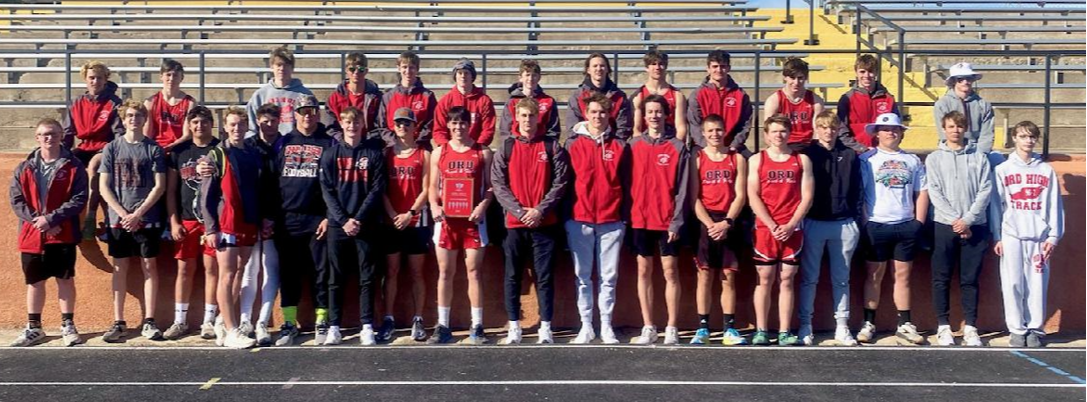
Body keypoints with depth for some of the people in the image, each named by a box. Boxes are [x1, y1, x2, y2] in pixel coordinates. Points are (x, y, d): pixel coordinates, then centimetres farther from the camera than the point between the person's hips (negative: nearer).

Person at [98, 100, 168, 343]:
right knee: (120, 268, 5)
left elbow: (159, 186, -2)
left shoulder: (154, 149, 2)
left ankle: (149, 322, 5)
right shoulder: (112, 148, 5)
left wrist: (138, 214, -10)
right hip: (118, 219, 1)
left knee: (149, 266, 0)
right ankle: (118, 323, 9)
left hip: (147, 219, -1)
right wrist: (124, 214, -9)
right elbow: (104, 187, 2)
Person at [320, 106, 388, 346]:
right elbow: (327, 191, 2)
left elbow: (377, 189, -1)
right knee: (336, 279, 3)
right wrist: (344, 220, -10)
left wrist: (359, 219, -10)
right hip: (337, 225, 1)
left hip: (366, 225, -1)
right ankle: (334, 328, 7)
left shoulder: (374, 153, 6)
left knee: (368, 278, 0)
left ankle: (367, 327, 4)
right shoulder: (331, 155, 8)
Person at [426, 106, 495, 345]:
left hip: (473, 218, -1)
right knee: (445, 272, 5)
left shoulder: (483, 153, 6)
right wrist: (434, 205, -8)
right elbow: (433, 186, 10)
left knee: (474, 271, -1)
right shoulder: (439, 153, 10)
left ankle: (477, 327, 4)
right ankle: (442, 326, 11)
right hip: (446, 218, 2)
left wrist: (483, 205, -13)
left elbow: (490, 186, 4)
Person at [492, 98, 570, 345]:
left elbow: (560, 181, -1)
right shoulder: (506, 148, 7)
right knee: (513, 276, 4)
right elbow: (498, 183, 0)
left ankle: (545, 328, 7)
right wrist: (518, 210, -11)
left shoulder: (552, 147, 5)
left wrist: (541, 209, -12)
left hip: (545, 222, -1)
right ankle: (514, 327, 11)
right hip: (514, 222, 1)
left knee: (545, 276, 1)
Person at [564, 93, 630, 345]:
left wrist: (625, 216, 1)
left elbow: (626, 184, 7)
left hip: (611, 221, 0)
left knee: (609, 277, 4)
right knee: (583, 276, 4)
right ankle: (586, 326, 11)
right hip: (579, 220, 0)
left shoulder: (620, 146, 7)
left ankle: (606, 327, 11)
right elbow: (566, 182, 6)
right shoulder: (573, 144, 6)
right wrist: (566, 217, 1)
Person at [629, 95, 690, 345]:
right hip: (640, 219, 2)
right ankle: (648, 328, 12)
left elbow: (682, 188, -3)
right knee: (644, 271, 5)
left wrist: (677, 221, -10)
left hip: (667, 221, -2)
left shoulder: (678, 148, 0)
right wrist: (626, 217, -1)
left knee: (670, 271, 0)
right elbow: (628, 183, 6)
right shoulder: (634, 145, 7)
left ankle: (671, 329, 5)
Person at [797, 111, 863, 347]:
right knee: (809, 278, 3)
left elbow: (856, 191, 9)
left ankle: (842, 327, 13)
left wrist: (856, 222, 3)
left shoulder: (849, 156, 9)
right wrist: (800, 221, -5)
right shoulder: (807, 154, 3)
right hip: (813, 223, -2)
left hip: (844, 225, 2)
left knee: (841, 278, 7)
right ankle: (805, 326, 9)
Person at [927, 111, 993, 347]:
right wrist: (955, 220, -11)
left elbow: (985, 191, 0)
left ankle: (970, 327, 8)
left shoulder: (979, 157, 9)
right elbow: (935, 193, -2)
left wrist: (967, 220, -11)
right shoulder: (934, 158, 6)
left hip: (975, 226, 1)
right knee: (942, 279, 1)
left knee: (970, 279, 3)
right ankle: (943, 327, 8)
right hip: (945, 226, 0)